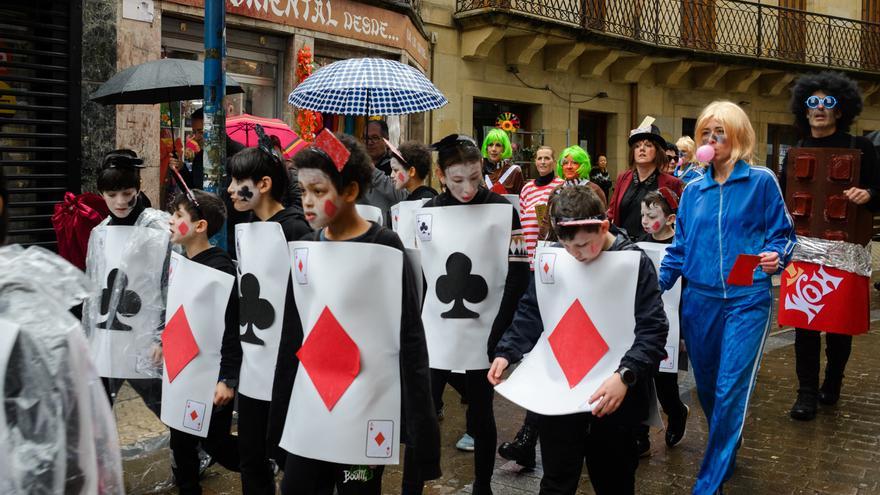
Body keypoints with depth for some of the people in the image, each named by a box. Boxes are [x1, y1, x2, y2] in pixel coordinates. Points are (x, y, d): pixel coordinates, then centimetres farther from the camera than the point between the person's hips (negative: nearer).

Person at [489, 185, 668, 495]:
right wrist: (506, 352, -5)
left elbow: (652, 328, -14)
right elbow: (530, 313, 8)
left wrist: (625, 375, -28)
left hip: (613, 395, -2)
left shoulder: (634, 262, -11)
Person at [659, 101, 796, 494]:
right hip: (699, 300, 4)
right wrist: (656, 283, 1)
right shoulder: (693, 190, 10)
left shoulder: (761, 181, -1)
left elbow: (782, 233, 1)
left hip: (747, 300, -4)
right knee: (707, 387, 14)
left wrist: (776, 257, -19)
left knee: (730, 390, -7)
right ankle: (726, 453, 39)